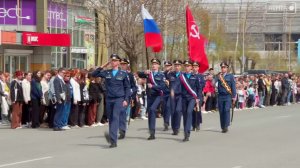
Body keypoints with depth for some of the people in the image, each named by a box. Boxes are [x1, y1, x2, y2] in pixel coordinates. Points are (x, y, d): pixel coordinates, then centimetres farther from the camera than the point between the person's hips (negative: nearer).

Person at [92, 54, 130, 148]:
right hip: (109, 99, 4)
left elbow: (127, 87, 7)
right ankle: (113, 141, 16)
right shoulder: (106, 73, 9)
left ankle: (112, 137, -35)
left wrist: (126, 100, -3)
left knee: (115, 117, -19)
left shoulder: (123, 74, 4)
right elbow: (93, 74, 8)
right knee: (110, 119, 8)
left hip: (119, 99, -4)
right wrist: (102, 67, 2)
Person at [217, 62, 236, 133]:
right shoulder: (218, 76, 13)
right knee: (221, 111, 3)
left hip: (228, 96, -3)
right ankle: (222, 127, 10)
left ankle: (226, 126, -15)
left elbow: (233, 87, 2)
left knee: (226, 110, -15)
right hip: (220, 96, 3)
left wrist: (234, 97, -3)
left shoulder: (230, 76, 5)